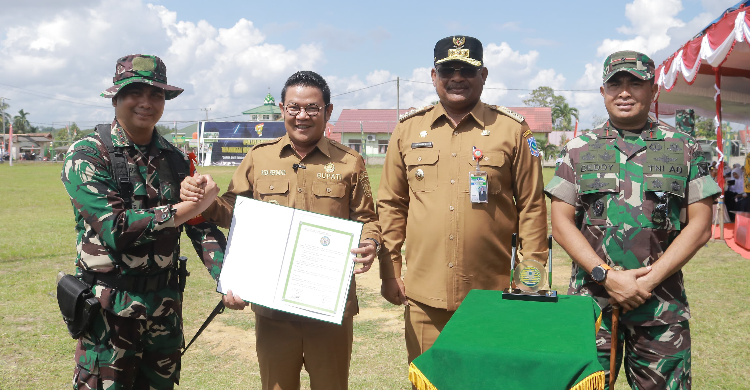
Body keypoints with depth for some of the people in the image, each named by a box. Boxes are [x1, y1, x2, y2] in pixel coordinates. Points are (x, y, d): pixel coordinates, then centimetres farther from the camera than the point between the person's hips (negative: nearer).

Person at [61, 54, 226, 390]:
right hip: (110, 308, -5)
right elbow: (116, 229, -22)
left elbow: (203, 227, 2)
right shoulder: (85, 156, -10)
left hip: (166, 305, 5)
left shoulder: (175, 160, 5)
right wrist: (189, 207, -18)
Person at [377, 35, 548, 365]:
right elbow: (392, 205, 8)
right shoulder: (408, 129, 6)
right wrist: (389, 271, 5)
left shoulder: (512, 129, 1)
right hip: (424, 296, 2)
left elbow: (532, 206, 2)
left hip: (494, 294, -1)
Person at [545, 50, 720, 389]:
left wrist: (650, 279, -10)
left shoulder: (684, 150, 6)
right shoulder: (578, 150, 6)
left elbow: (699, 226, 1)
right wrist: (607, 275, -11)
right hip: (591, 297, 0)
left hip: (662, 303, 0)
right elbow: (561, 224, 0)